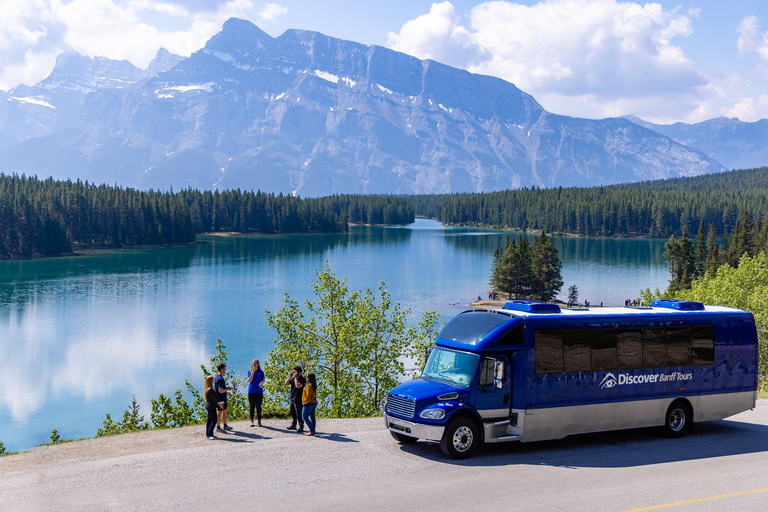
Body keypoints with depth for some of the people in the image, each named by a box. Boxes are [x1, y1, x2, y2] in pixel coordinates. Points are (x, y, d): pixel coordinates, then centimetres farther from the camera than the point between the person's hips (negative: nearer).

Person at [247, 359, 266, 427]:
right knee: (252, 407, 1)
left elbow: (264, 380, 3)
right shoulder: (249, 371, 5)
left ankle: (259, 421, 6)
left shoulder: (261, 372, 8)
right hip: (251, 391, 0)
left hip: (259, 391, 0)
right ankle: (251, 421, 7)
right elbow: (249, 380, -7)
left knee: (258, 407, 1)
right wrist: (253, 372, -12)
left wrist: (262, 382, -20)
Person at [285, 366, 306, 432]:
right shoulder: (293, 378, 11)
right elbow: (286, 383, 11)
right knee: (293, 413, 17)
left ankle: (301, 427, 3)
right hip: (292, 399, 8)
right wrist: (290, 376, 0)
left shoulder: (302, 379, -13)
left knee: (299, 414, -4)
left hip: (298, 400, -8)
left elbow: (298, 386, -27)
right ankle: (293, 425, 29)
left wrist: (295, 377, -19)